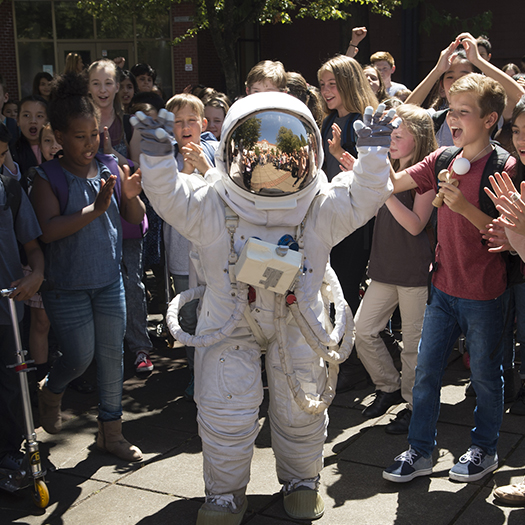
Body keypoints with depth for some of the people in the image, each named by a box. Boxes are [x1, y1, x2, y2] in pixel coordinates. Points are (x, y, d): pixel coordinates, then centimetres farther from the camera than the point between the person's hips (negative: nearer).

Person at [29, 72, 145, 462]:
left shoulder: (111, 169, -1)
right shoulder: (49, 178, -11)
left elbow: (136, 219, 3)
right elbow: (49, 230, -23)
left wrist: (131, 197, -19)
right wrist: (95, 209, -30)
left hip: (109, 280, 4)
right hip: (67, 286, -4)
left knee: (112, 356, 10)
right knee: (80, 357, 3)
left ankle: (111, 432, 24)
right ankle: (50, 391, 37)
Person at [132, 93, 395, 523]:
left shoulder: (322, 207, -7)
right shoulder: (212, 205, -12)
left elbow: (363, 196, -11)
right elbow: (169, 195, -18)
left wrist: (373, 154, -24)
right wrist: (158, 155, -35)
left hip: (298, 320, 2)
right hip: (230, 320, -1)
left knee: (301, 407, 13)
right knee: (226, 411, 2)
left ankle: (301, 481, 38)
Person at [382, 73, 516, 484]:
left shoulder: (505, 167, -13)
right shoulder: (442, 160, 3)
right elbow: (392, 183, -1)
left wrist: (465, 207, -27)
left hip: (484, 294, -5)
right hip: (444, 285, 5)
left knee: (485, 374, 12)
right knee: (426, 371, 10)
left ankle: (485, 449, 32)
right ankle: (421, 451, 24)